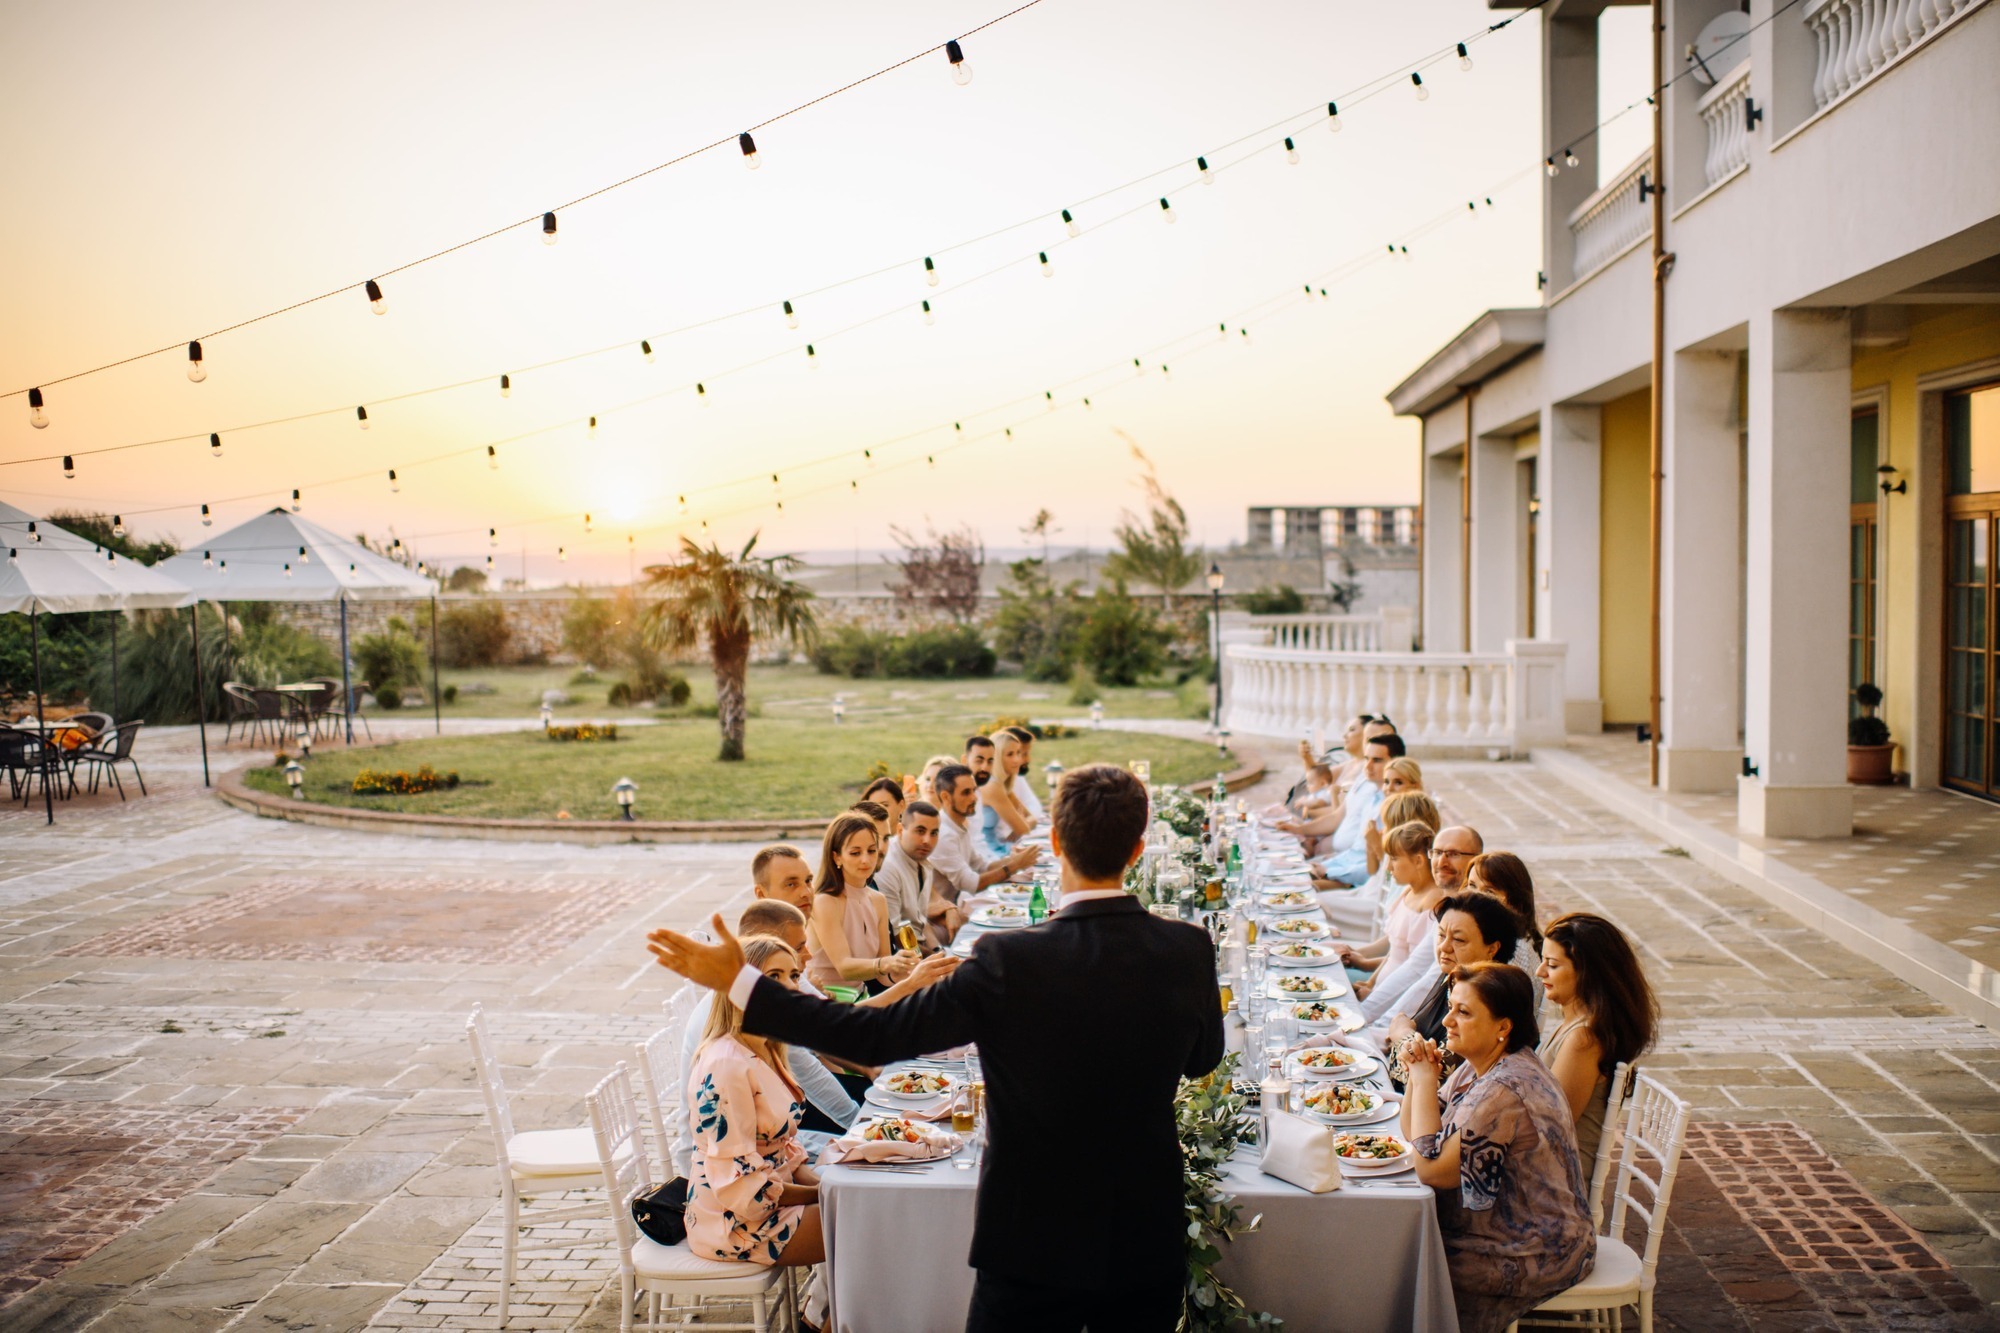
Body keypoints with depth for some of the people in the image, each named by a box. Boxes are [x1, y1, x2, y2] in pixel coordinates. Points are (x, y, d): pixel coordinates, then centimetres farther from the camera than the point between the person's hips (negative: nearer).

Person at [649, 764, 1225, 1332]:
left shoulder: (1010, 962, -23)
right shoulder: (1188, 950, -12)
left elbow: (877, 1035, -19)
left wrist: (739, 980, -13)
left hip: (1035, 1244, -3)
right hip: (1151, 1245, 3)